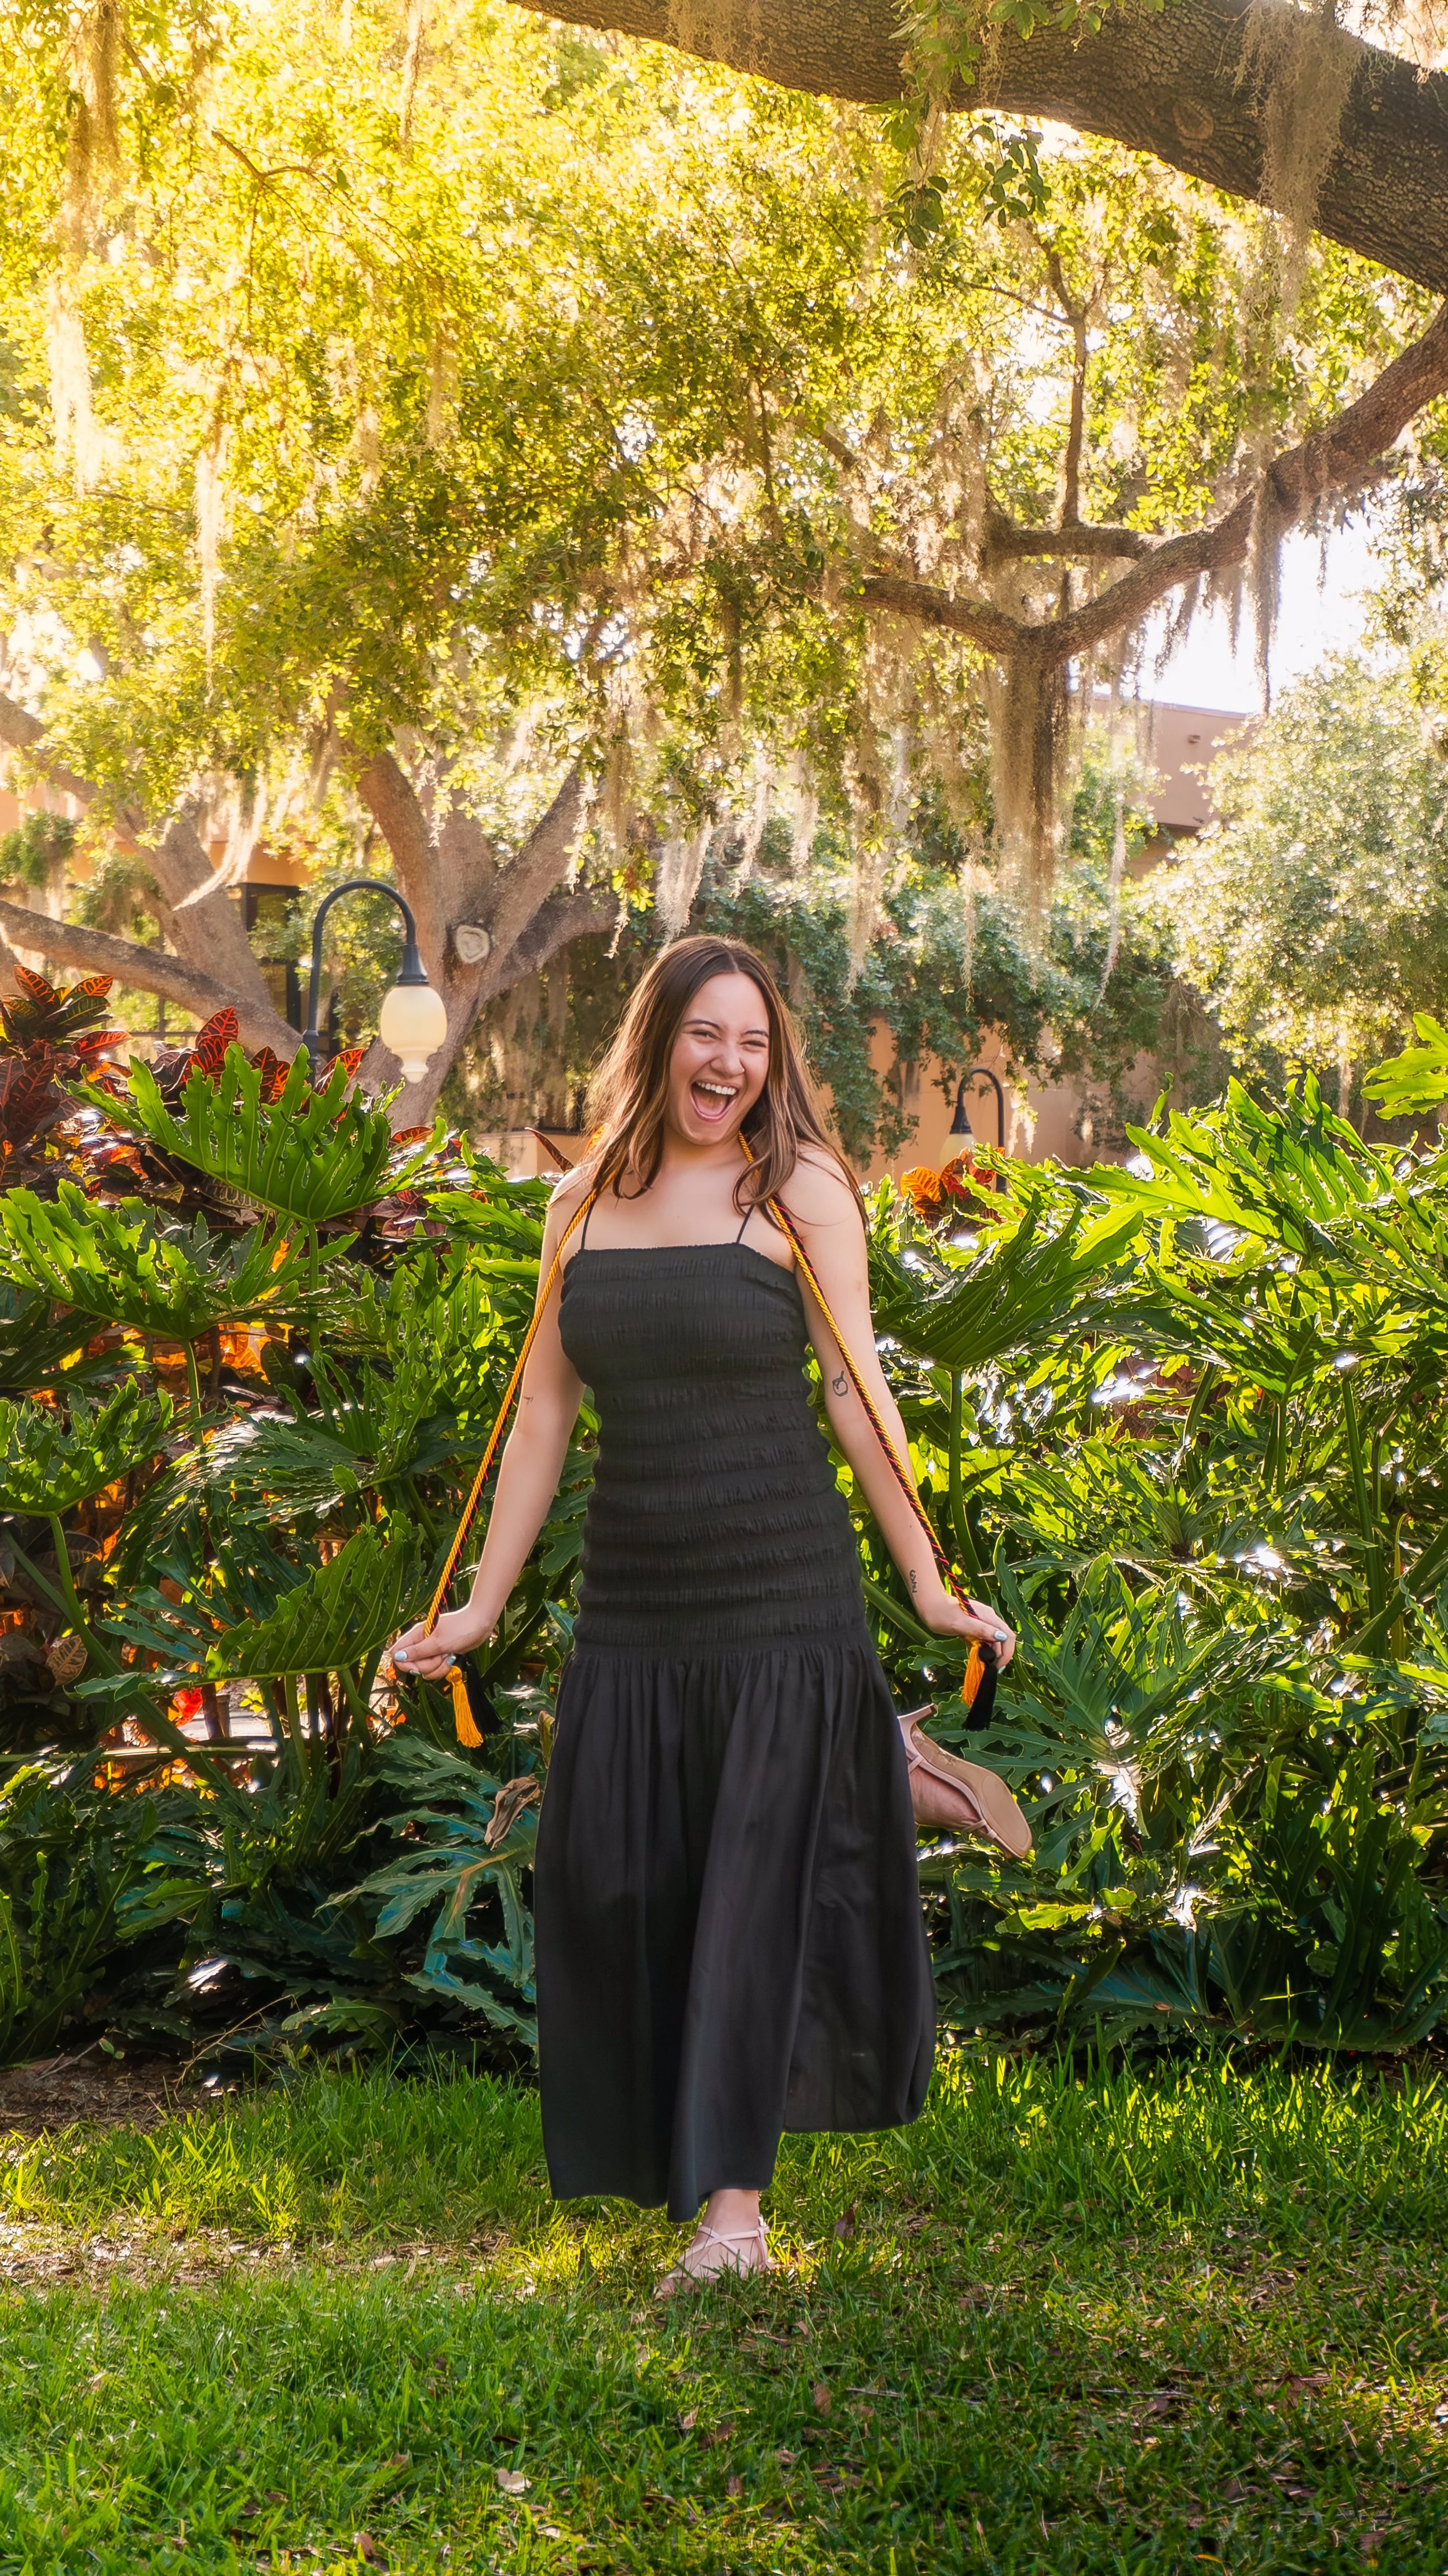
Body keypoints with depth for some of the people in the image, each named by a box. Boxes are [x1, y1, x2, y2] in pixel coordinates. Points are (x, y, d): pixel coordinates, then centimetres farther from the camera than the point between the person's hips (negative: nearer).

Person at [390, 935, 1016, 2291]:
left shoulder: (801, 1187, -2)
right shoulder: (582, 1204, 9)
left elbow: (854, 1392, -1)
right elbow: (544, 1412, 13)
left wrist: (925, 1582, -3)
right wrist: (483, 1603, 12)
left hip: (781, 1597, -4)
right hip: (630, 1606, 4)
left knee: (756, 1885, -2)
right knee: (615, 1888, 7)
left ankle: (733, 2202, 4)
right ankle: (660, 2155, 26)